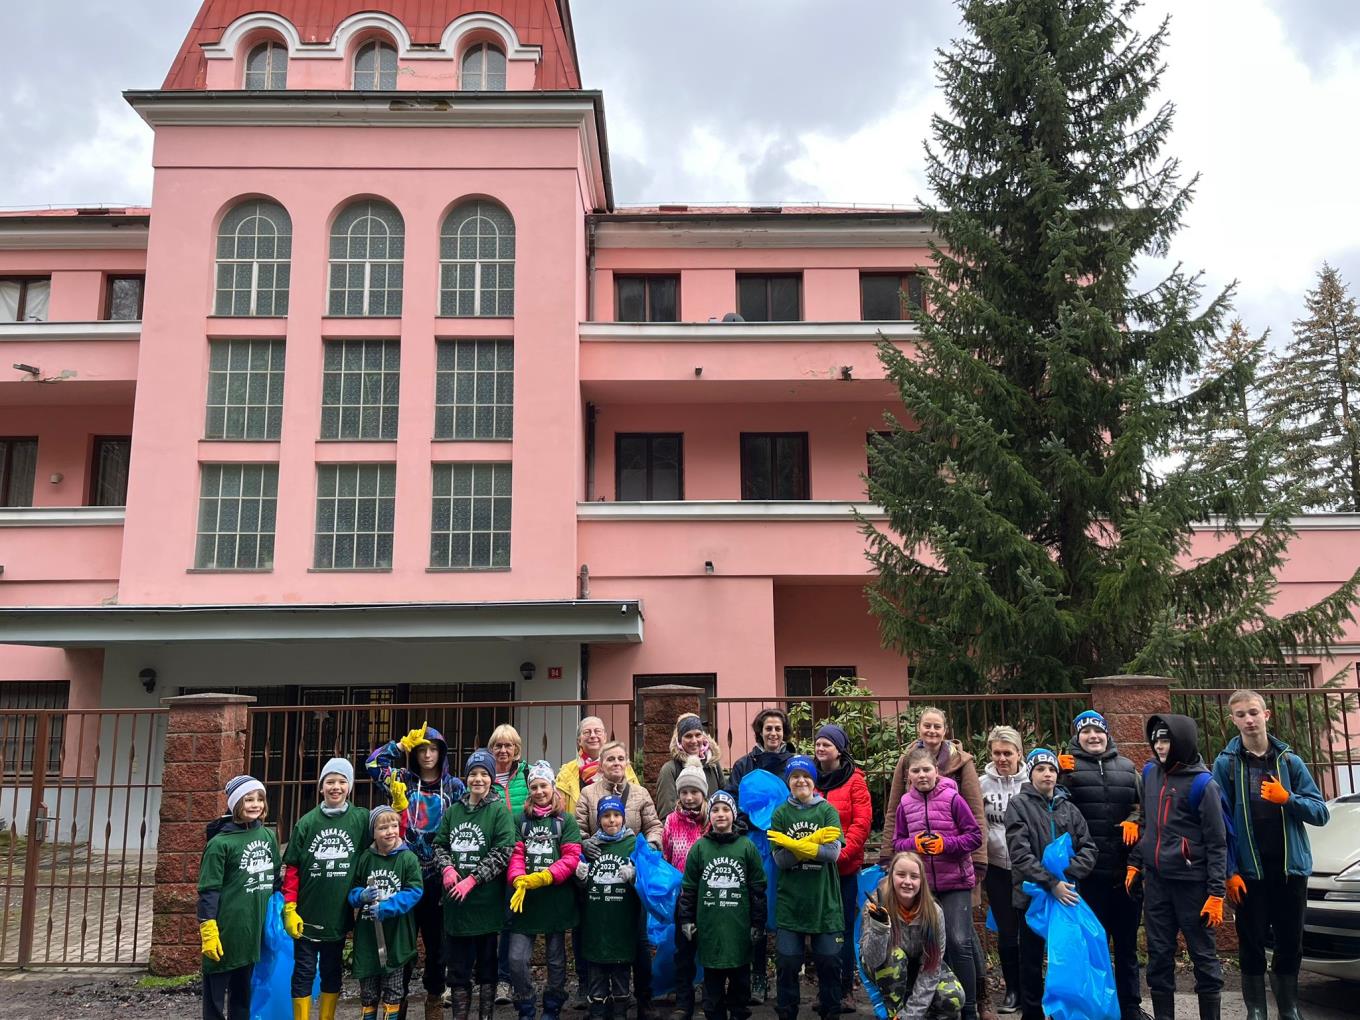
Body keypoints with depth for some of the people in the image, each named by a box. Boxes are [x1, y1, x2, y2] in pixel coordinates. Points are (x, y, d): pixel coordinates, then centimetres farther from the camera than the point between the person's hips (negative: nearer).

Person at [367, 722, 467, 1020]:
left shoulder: (454, 786, 5)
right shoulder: (403, 780, 6)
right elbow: (373, 763, -6)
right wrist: (404, 743, -6)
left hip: (438, 876, 0)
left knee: (437, 939, 8)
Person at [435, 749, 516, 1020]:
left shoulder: (499, 811, -5)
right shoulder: (453, 810, 9)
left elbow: (503, 852, -11)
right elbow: (440, 844, 12)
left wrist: (472, 879, -16)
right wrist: (447, 868, -8)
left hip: (486, 899, -3)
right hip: (455, 899, 3)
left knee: (487, 960, 8)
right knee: (458, 962, 9)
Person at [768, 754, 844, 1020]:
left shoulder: (827, 811, 0)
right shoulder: (780, 814, 2)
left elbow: (833, 852, -13)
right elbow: (780, 859, -8)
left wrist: (794, 845, -19)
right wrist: (813, 841, -19)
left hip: (824, 901, 0)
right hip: (790, 901, 1)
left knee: (829, 962, 8)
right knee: (787, 963, 5)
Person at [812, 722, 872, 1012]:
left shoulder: (854, 780, -3)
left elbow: (862, 822, -10)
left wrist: (840, 853, -18)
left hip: (844, 867, -4)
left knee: (844, 928, 4)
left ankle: (846, 991, 15)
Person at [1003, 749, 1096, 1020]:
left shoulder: (1068, 807, 10)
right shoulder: (1018, 805, -3)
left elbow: (1088, 848, 4)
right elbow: (1020, 854, -12)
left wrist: (1066, 873, -12)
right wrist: (1051, 883, -20)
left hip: (1066, 894, 3)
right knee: (1031, 960, 7)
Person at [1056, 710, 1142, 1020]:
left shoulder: (1127, 767, 12)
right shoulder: (1068, 766, 1)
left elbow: (1142, 803, 17)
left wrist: (1133, 821, -3)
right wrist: (1060, 776, -18)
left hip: (1125, 867, 4)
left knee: (1127, 942, 14)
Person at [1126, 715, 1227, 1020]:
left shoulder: (1202, 784, -10)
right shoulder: (1150, 774, 8)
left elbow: (1216, 843, -9)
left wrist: (1216, 893, -13)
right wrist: (1134, 863, 15)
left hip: (1191, 882, -5)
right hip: (1155, 880, 6)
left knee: (1202, 954, 4)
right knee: (1158, 954, 9)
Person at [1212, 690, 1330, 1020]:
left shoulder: (1290, 761, 3)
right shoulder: (1225, 763, -3)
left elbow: (1321, 813, 1)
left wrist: (1288, 799, -17)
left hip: (1291, 868, 2)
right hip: (1248, 871, -2)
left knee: (1290, 943, 11)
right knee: (1252, 944, 6)